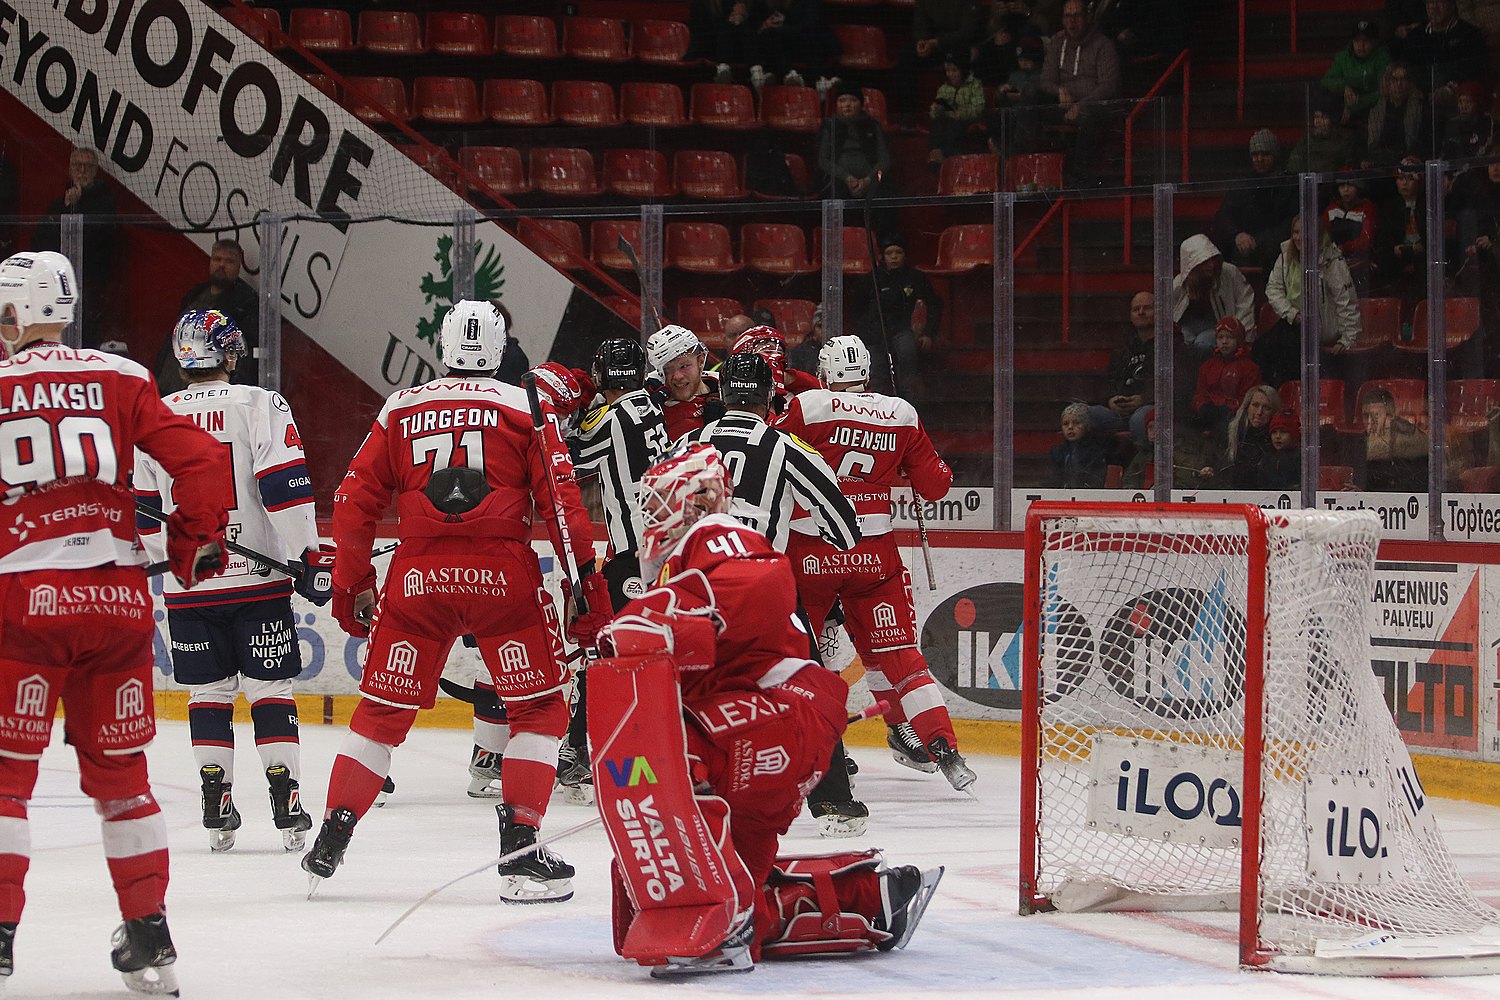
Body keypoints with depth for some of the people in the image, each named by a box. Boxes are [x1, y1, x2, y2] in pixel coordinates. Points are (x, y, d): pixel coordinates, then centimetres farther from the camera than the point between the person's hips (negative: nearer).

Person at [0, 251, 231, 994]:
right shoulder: (121, 380, 7)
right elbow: (202, 463, 2)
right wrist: (196, 544, 15)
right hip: (119, 596, 3)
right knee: (119, 770, 13)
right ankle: (149, 939, 16)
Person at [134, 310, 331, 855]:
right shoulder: (260, 405, -6)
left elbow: (143, 514, 13)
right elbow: (285, 487, -14)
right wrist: (309, 558, -9)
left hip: (188, 587, 3)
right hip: (258, 579, -3)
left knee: (208, 693, 11)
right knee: (270, 689, 3)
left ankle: (217, 810, 7)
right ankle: (288, 810, -1)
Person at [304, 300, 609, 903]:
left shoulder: (400, 409, 12)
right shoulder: (523, 407, 5)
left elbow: (355, 502, 11)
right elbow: (561, 501, -3)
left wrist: (351, 583, 20)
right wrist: (589, 582, 0)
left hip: (419, 575, 2)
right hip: (504, 575, -2)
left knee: (383, 710, 13)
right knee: (540, 709, 10)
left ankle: (328, 845, 13)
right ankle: (520, 852, 1)